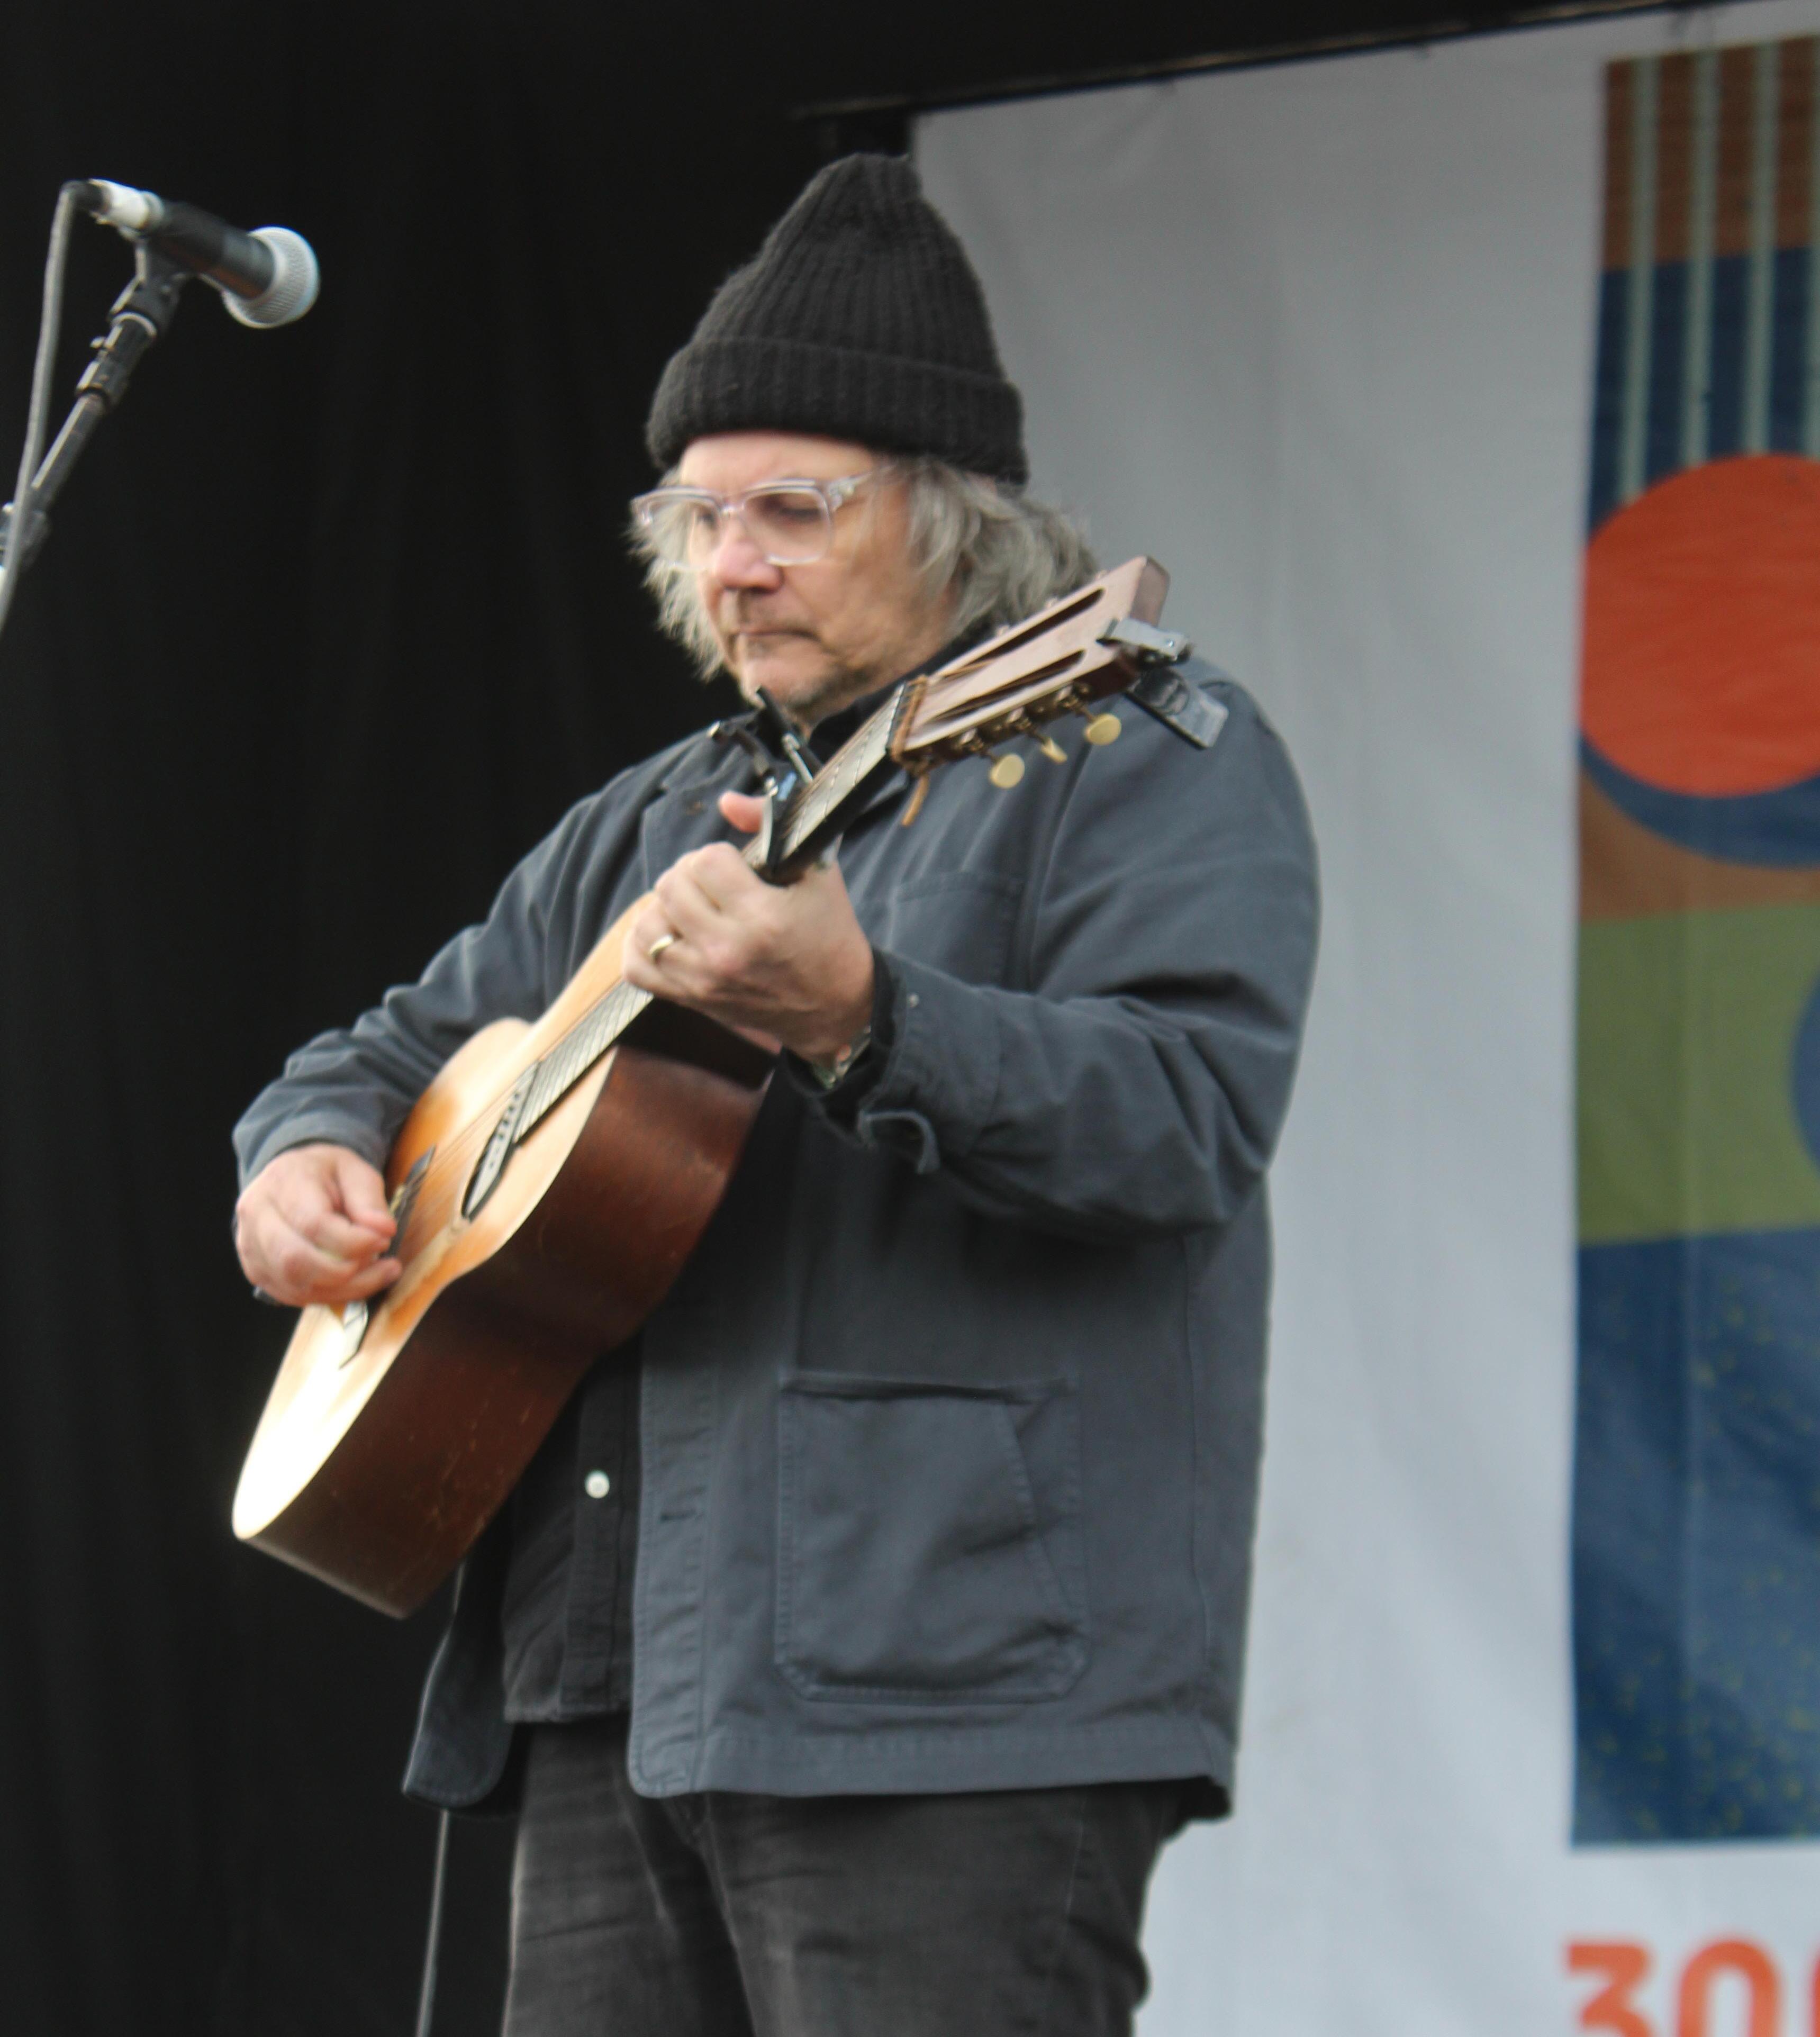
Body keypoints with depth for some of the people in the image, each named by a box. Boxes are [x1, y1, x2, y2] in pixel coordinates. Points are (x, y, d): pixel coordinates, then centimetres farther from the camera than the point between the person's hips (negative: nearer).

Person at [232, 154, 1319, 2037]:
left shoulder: (1141, 756, 0)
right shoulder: (656, 824, 25)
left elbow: (1192, 1114, -16)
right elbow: (411, 1042, 34)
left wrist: (856, 1019, -29)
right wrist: (307, 1155, 11)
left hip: (947, 1686, -8)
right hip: (613, 1686, 8)